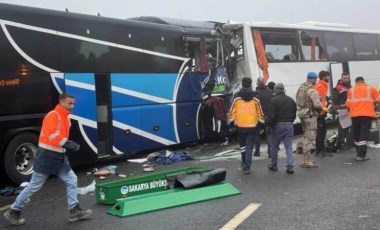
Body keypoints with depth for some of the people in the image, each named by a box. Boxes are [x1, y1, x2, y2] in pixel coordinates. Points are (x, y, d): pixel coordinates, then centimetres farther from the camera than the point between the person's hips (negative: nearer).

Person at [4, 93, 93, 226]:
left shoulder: (65, 117, 12)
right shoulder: (53, 116, -16)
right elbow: (52, 135, -29)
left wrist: (69, 145, 8)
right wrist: (68, 144, -29)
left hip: (59, 157, 9)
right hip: (47, 156, -9)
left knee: (71, 180, 5)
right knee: (34, 186, 0)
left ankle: (74, 211, 11)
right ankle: (14, 212, 14)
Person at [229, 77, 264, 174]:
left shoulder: (236, 99, -2)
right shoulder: (255, 99, 0)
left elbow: (232, 113, -1)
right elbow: (260, 113, 3)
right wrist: (262, 124, 11)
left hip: (240, 127, 0)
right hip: (252, 127, 0)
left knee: (243, 146, 18)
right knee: (249, 147, 4)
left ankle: (244, 164, 25)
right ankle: (247, 167, -2)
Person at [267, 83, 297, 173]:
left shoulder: (274, 100, -10)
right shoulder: (291, 100, 9)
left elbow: (271, 115, -15)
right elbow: (294, 114, 12)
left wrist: (270, 125, -5)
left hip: (278, 125, -4)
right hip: (289, 125, 4)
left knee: (274, 146, 10)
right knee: (289, 147, 4)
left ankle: (274, 165, 18)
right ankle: (290, 166, -4)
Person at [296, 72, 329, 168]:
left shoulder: (300, 88, 9)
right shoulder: (312, 91, -18)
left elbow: (297, 100, 12)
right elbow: (317, 104, -25)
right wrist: (323, 108, -7)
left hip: (302, 113, 9)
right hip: (310, 115, -9)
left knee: (306, 137, 18)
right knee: (310, 138, -4)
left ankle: (306, 159, 23)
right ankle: (306, 161, -3)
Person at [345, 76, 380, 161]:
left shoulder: (351, 90, 9)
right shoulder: (371, 88, 7)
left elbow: (348, 104, 6)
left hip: (355, 115, 2)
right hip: (367, 114, -2)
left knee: (356, 134, 14)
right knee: (364, 134, -3)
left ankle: (359, 153, 23)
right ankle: (361, 154, -12)